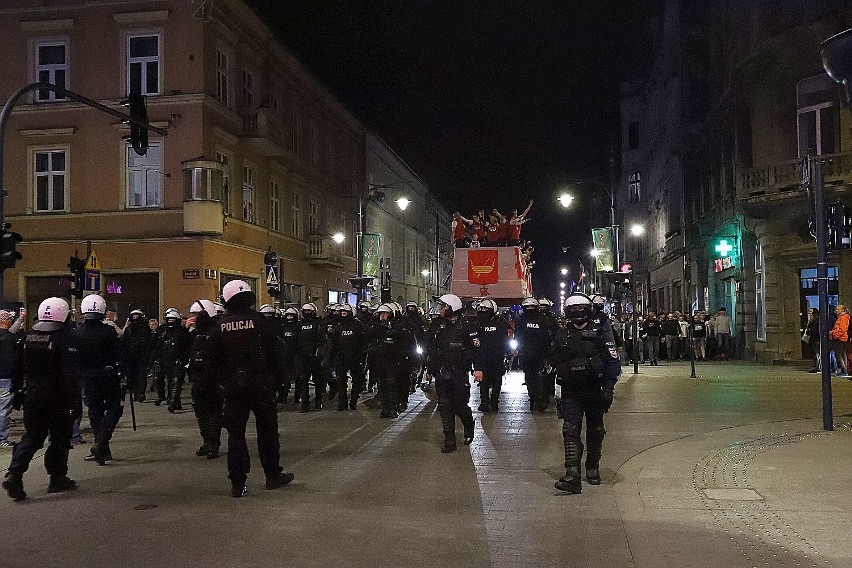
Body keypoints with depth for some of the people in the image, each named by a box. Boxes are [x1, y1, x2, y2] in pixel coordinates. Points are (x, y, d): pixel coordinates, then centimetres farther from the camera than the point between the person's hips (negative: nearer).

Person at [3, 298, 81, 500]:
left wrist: (18, 393, 21)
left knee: (32, 436, 13)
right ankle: (58, 479, 16)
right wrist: (76, 401, -14)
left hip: (32, 395, 5)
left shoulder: (28, 337, 5)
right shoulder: (63, 338, -14)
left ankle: (14, 474, -3)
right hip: (57, 398, -5)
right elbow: (71, 375, -18)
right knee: (60, 438, 8)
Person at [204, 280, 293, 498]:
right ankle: (273, 475, 19)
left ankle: (238, 483, 7)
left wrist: (217, 381, 14)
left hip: (232, 387, 2)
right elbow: (275, 349, -5)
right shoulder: (258, 320, -7)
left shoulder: (219, 326, 0)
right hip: (260, 383, -1)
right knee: (267, 430, 11)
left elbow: (210, 358, 4)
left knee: (235, 433, 7)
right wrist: (278, 373, 8)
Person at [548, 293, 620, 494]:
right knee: (571, 431, -11)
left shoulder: (601, 333, -1)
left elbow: (613, 362, -3)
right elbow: (553, 363, 14)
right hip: (571, 392, 1)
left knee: (595, 431, 13)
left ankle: (593, 469, 31)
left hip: (595, 391, 0)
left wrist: (608, 388, -11)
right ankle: (572, 476, -17)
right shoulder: (562, 336, 6)